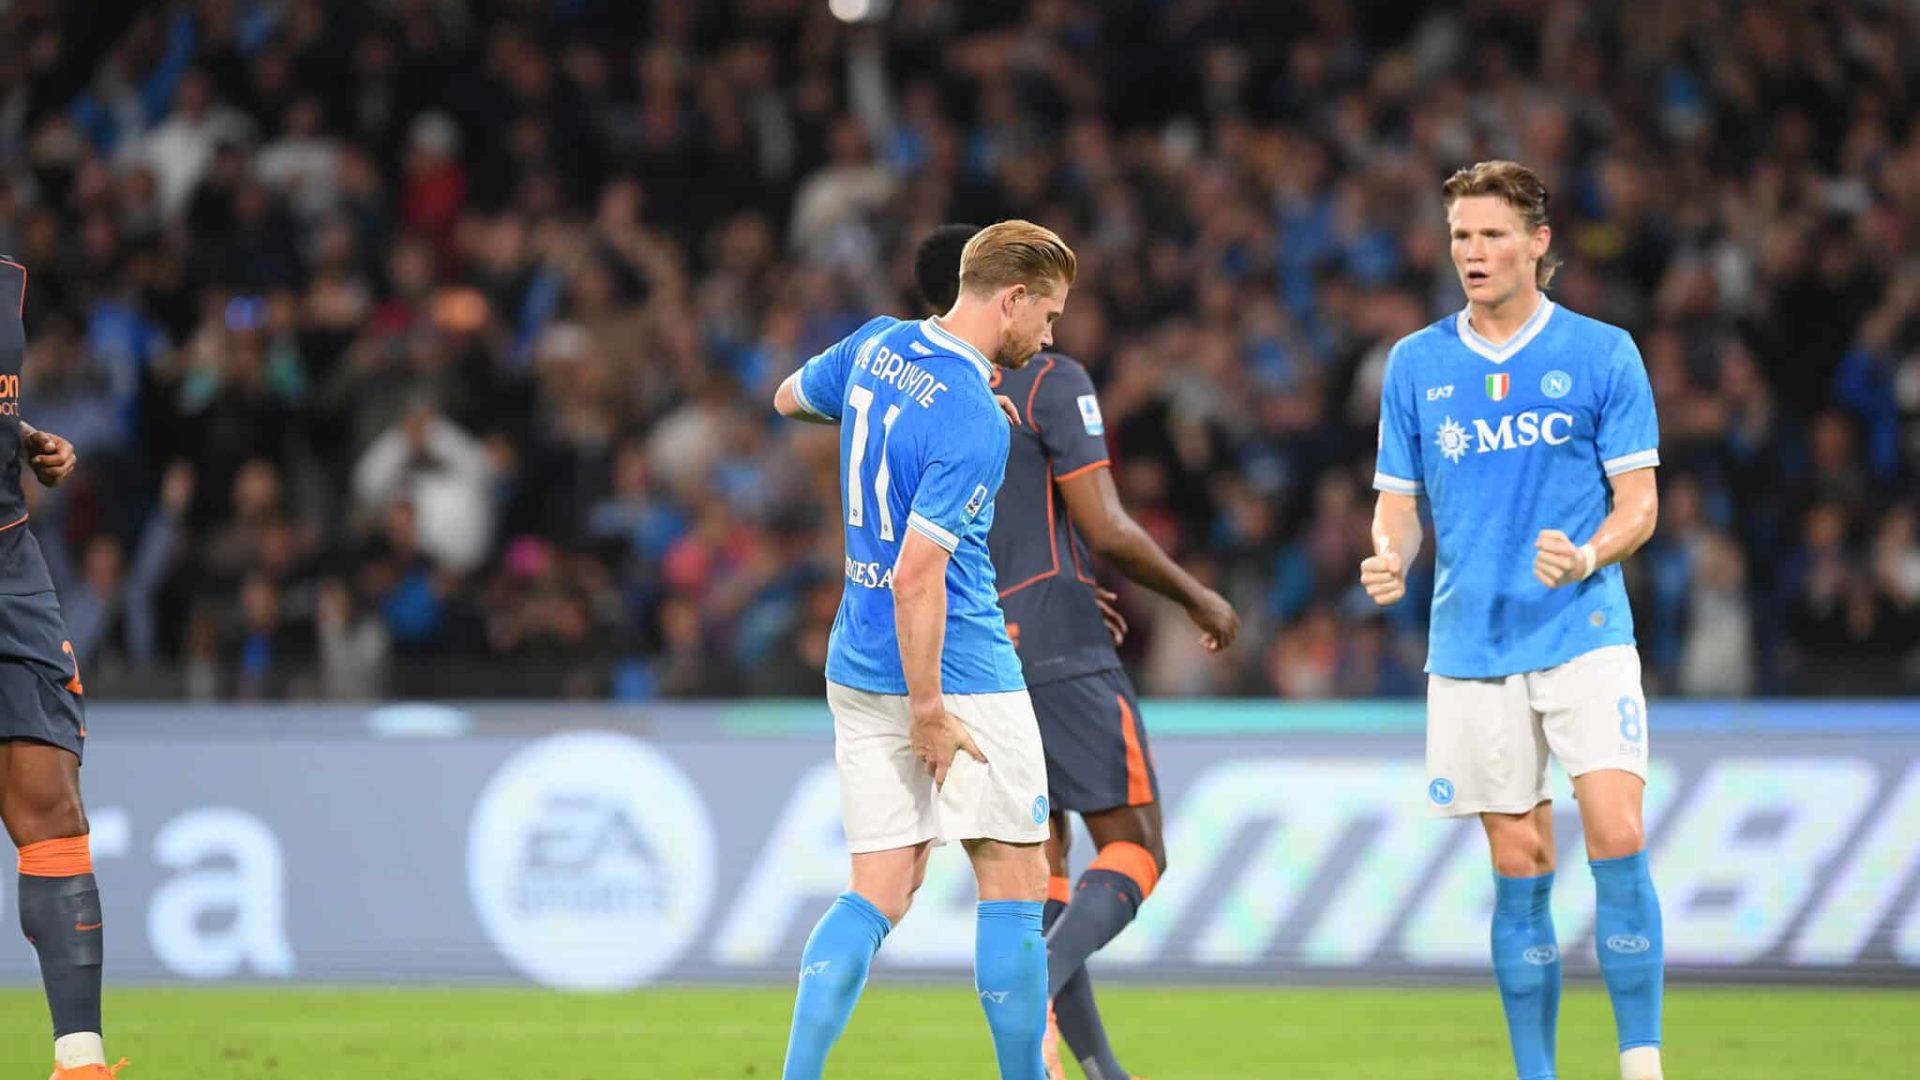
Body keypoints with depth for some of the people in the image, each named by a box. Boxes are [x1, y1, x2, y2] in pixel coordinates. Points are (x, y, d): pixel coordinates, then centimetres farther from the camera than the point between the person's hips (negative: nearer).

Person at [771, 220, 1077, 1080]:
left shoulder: (877, 347, 3)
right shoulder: (974, 422, -21)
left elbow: (789, 398, 25)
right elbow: (917, 576, -24)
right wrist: (928, 711, -20)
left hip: (856, 665, 8)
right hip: (955, 668, -8)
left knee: (880, 893, 6)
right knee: (1016, 881, 5)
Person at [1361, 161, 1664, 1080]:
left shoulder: (1601, 353, 1)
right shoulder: (1415, 364, 8)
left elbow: (1638, 500, 1)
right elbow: (1399, 499, 13)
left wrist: (1588, 557, -20)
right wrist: (1390, 560, -10)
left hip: (1585, 634, -2)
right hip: (1471, 649, 2)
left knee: (1617, 842, -15)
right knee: (1520, 869, 2)